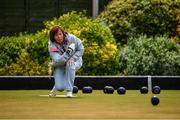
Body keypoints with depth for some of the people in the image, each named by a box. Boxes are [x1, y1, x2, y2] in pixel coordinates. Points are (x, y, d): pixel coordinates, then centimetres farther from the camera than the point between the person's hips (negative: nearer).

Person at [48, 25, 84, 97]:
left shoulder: (71, 38, -20)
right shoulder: (52, 46, -22)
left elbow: (81, 49, -9)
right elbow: (57, 61, -32)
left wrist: (72, 58, -24)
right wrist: (67, 53, -47)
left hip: (75, 61, 1)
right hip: (60, 66, -1)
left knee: (70, 65, -38)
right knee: (60, 87, -21)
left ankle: (69, 91, -21)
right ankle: (56, 87, 22)